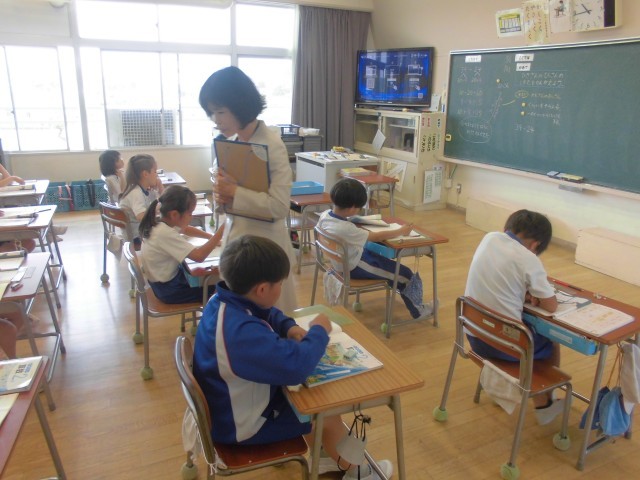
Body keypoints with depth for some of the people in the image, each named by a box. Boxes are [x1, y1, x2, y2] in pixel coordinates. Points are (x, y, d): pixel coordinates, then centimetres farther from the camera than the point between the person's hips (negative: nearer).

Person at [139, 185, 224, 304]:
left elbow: (186, 229, 13)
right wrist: (221, 232, -33)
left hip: (164, 278, 8)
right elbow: (199, 256, -36)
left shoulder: (161, 223, -6)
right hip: (169, 289, -8)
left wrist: (212, 238, 3)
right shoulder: (166, 234, -32)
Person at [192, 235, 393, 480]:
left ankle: (326, 456, 39)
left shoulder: (225, 301, -10)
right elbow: (297, 365, -42)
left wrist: (290, 327, -10)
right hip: (242, 424, -9)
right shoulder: (241, 332, -41)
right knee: (329, 414, 5)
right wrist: (319, 331, -23)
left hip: (235, 401, 9)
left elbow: (268, 314, 10)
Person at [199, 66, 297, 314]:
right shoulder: (231, 143, 6)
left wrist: (234, 192, -22)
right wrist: (221, 194, -6)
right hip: (234, 238, 8)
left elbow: (279, 206, -24)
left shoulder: (272, 145, -18)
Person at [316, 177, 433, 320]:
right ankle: (418, 310, 22)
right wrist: (402, 231, -11)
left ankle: (399, 286, 42)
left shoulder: (325, 215, -14)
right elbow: (377, 237, -23)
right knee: (405, 274, 1)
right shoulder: (345, 229, -36)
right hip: (354, 266, -9)